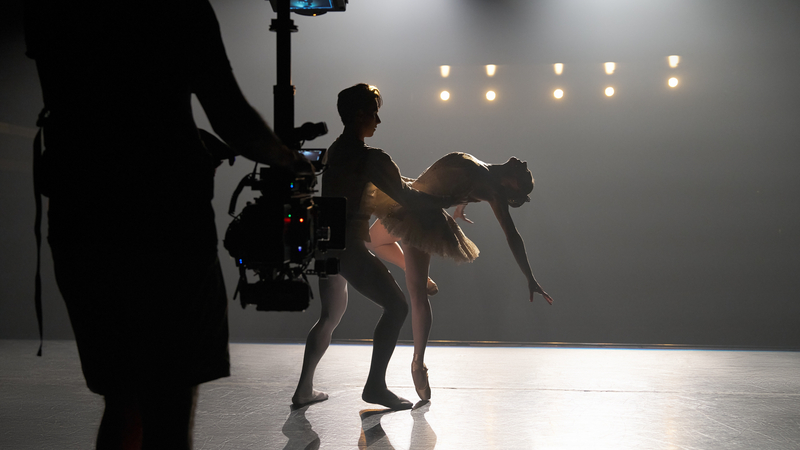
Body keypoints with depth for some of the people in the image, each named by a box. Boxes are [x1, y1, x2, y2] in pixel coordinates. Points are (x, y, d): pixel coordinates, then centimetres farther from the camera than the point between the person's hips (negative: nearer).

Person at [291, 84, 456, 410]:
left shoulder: (336, 151, 14)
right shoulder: (370, 158, -13)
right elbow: (406, 198, -12)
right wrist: (449, 201, -3)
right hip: (348, 246, -9)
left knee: (331, 313, 21)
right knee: (396, 305, -3)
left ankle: (304, 388, 22)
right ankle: (375, 384, -6)